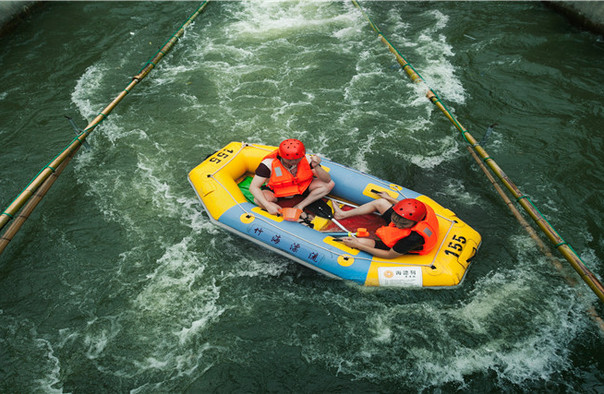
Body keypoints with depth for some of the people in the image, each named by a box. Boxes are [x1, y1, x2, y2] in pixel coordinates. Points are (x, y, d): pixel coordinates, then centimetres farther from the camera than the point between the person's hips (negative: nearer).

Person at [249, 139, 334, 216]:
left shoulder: (306, 159, -21)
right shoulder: (269, 163, -29)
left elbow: (327, 180, -20)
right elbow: (253, 187, -28)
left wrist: (316, 166, -39)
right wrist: (268, 205, -41)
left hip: (301, 188, 3)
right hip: (275, 191, -3)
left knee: (329, 184, -16)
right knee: (259, 200, -35)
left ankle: (300, 206, -18)